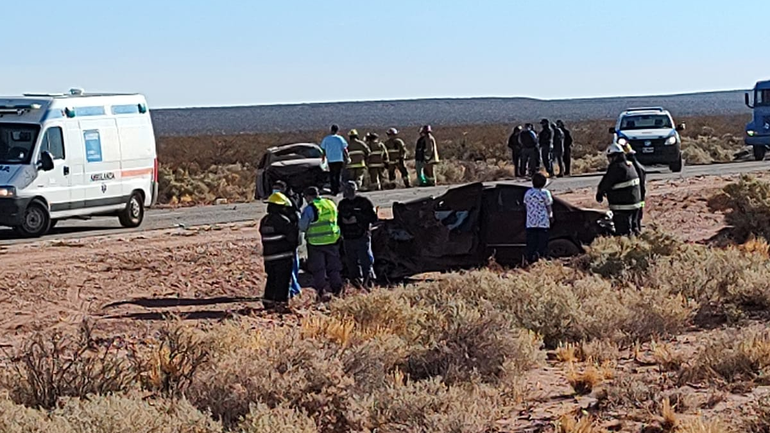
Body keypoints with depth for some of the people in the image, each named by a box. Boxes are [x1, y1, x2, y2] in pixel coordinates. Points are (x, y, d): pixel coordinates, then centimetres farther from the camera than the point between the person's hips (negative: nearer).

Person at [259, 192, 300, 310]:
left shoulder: (264, 221, 10)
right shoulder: (282, 220, -15)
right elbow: (292, 236, -13)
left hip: (268, 256, 7)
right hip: (283, 256, -7)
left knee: (271, 279, 17)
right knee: (283, 280, -2)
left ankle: (268, 301, 19)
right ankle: (280, 302, -4)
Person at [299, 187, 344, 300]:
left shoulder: (309, 209, -11)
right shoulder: (331, 204, 6)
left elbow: (302, 226, -5)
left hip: (316, 242, -5)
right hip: (332, 240, 5)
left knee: (318, 269, 3)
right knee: (334, 267, 12)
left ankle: (322, 291, -2)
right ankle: (337, 291, 13)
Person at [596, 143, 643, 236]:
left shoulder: (616, 167, -18)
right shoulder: (630, 165, 12)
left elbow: (606, 182, -12)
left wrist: (599, 193, 6)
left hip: (623, 207, -10)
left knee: (622, 232, -7)